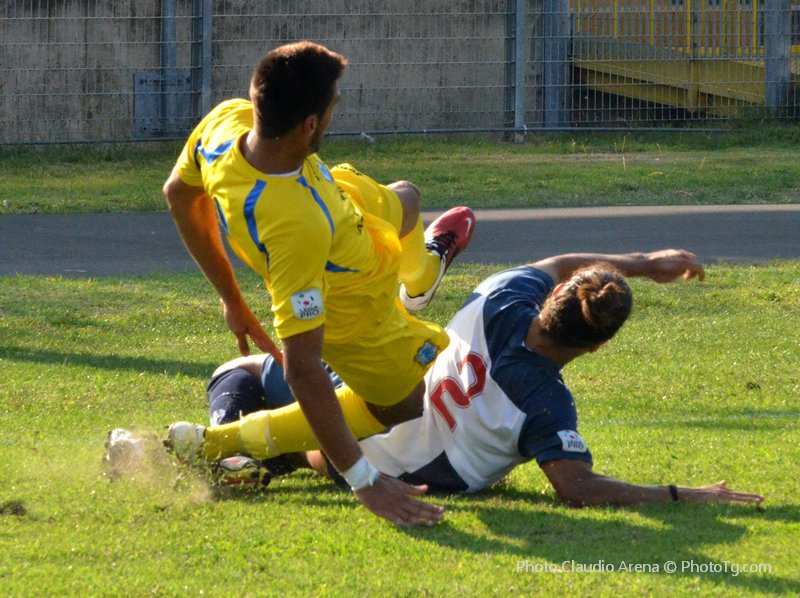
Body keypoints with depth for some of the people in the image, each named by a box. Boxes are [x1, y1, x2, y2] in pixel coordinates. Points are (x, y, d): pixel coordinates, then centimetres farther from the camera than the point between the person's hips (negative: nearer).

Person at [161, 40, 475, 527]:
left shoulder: (226, 121, -29)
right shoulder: (297, 225, -48)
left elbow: (179, 194, -6)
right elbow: (301, 368, -44)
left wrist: (231, 295, 8)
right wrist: (364, 481, -40)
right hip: (368, 331, -7)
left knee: (404, 198, 32)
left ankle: (419, 271, 71)